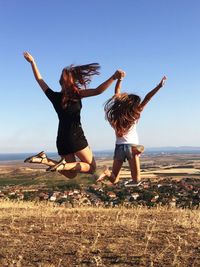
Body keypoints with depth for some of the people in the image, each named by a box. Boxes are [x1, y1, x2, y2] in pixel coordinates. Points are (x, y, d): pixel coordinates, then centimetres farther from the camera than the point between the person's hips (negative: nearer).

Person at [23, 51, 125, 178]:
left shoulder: (54, 96, 5)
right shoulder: (77, 94, -7)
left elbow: (40, 79, 17)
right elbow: (98, 91, -19)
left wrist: (32, 62, 28)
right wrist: (114, 77, -19)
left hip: (61, 139, 6)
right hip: (76, 137, -6)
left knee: (71, 173, 16)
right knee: (91, 167, 8)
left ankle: (44, 159, -6)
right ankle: (64, 165, -17)